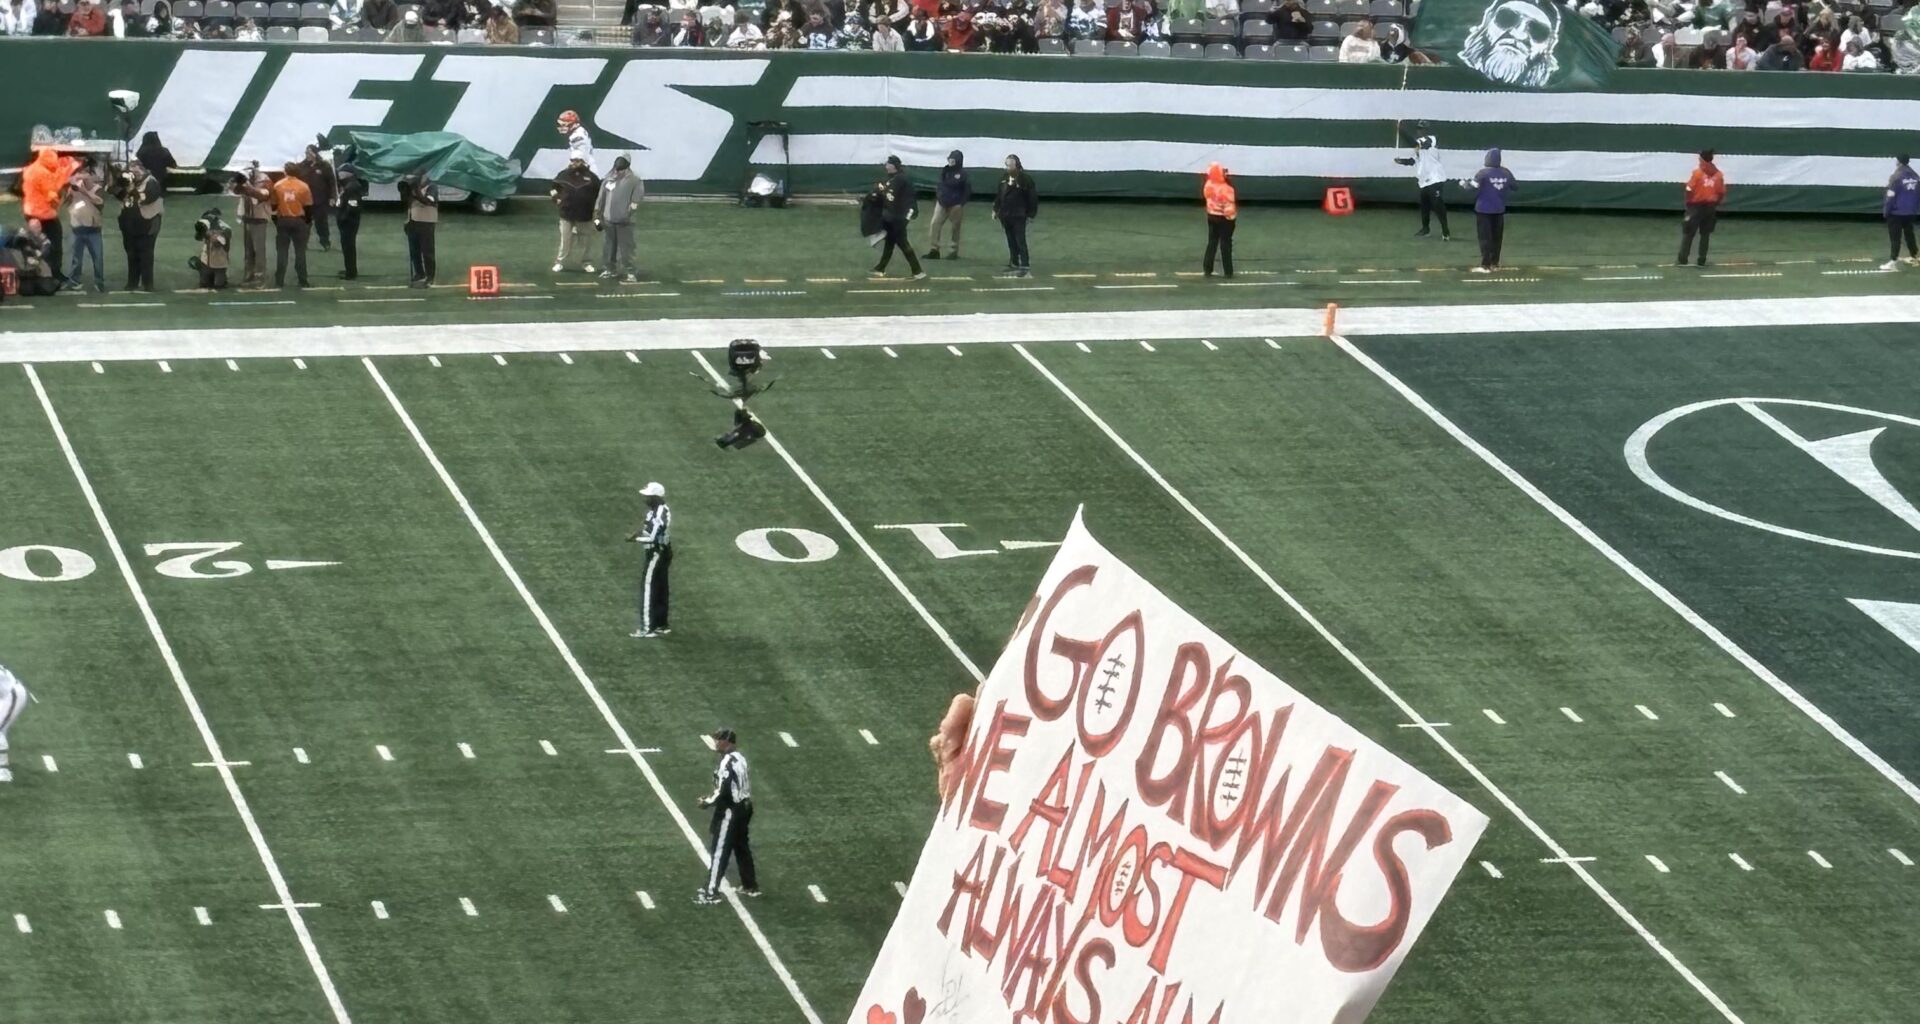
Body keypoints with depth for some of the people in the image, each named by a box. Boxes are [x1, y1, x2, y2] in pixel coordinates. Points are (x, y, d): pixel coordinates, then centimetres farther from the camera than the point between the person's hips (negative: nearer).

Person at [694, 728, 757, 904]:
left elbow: (723, 793, -24)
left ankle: (711, 892, -2)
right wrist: (713, 797, 13)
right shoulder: (739, 758, 6)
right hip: (744, 806, 9)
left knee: (720, 851, -4)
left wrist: (707, 801, -8)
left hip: (731, 810, -9)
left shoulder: (727, 764, -23)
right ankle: (751, 886, 30)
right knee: (741, 846, 21)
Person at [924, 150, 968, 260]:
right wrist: (938, 196, 4)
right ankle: (934, 250, -1)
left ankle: (953, 251, 18)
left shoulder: (962, 174, -11)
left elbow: (967, 190, -10)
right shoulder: (945, 170, 4)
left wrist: (961, 203, -13)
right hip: (942, 203, 5)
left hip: (956, 205, -5)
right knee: (935, 224, -5)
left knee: (955, 228, 7)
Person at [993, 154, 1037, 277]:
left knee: (1020, 241, -10)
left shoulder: (1025, 178, -12)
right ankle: (1014, 263, 21)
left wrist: (1031, 214, -11)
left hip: (1019, 216, -7)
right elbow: (999, 195, 17)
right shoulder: (1004, 177, 8)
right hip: (1005, 215, 7)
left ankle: (1025, 266, -10)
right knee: (1011, 241, 13)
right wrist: (996, 210, 15)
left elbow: (1032, 197, -10)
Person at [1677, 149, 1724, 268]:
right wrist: (1715, 204, 15)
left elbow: (1689, 190, -14)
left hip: (1696, 206, -3)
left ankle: (1682, 259, 5)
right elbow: (1722, 193, 1)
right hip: (1710, 207, 3)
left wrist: (1688, 202, 2)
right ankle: (1702, 260, 11)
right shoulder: (1718, 175, -1)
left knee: (1688, 233, 5)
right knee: (1705, 234, 11)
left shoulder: (1697, 172, -12)